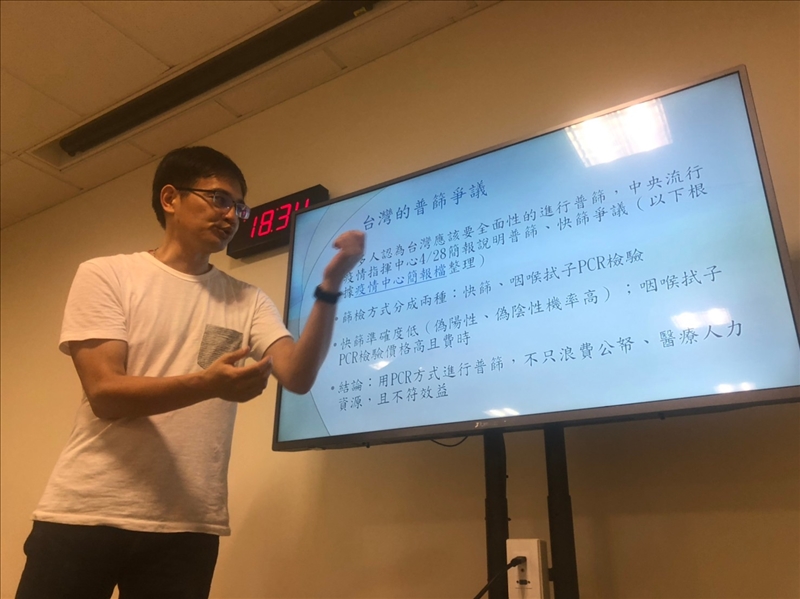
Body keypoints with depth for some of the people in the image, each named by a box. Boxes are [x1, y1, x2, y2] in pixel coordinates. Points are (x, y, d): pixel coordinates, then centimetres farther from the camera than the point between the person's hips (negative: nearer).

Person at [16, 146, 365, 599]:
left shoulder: (249, 302, 6)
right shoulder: (105, 276, -1)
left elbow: (298, 377, -8)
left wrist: (330, 288, -21)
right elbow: (104, 393, -11)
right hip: (86, 513, -2)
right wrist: (208, 383, -27)